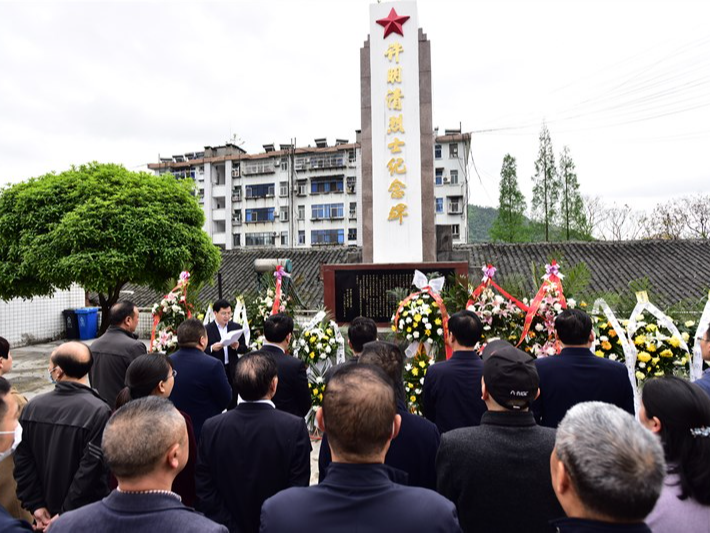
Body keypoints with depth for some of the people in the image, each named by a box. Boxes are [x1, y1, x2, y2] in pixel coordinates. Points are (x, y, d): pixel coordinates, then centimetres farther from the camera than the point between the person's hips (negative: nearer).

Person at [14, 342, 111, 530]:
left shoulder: (32, 407, -6)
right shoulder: (98, 411, -23)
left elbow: (22, 461, -2)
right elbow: (91, 468, -23)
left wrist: (35, 505, 2)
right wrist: (66, 514, -12)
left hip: (47, 510, 4)